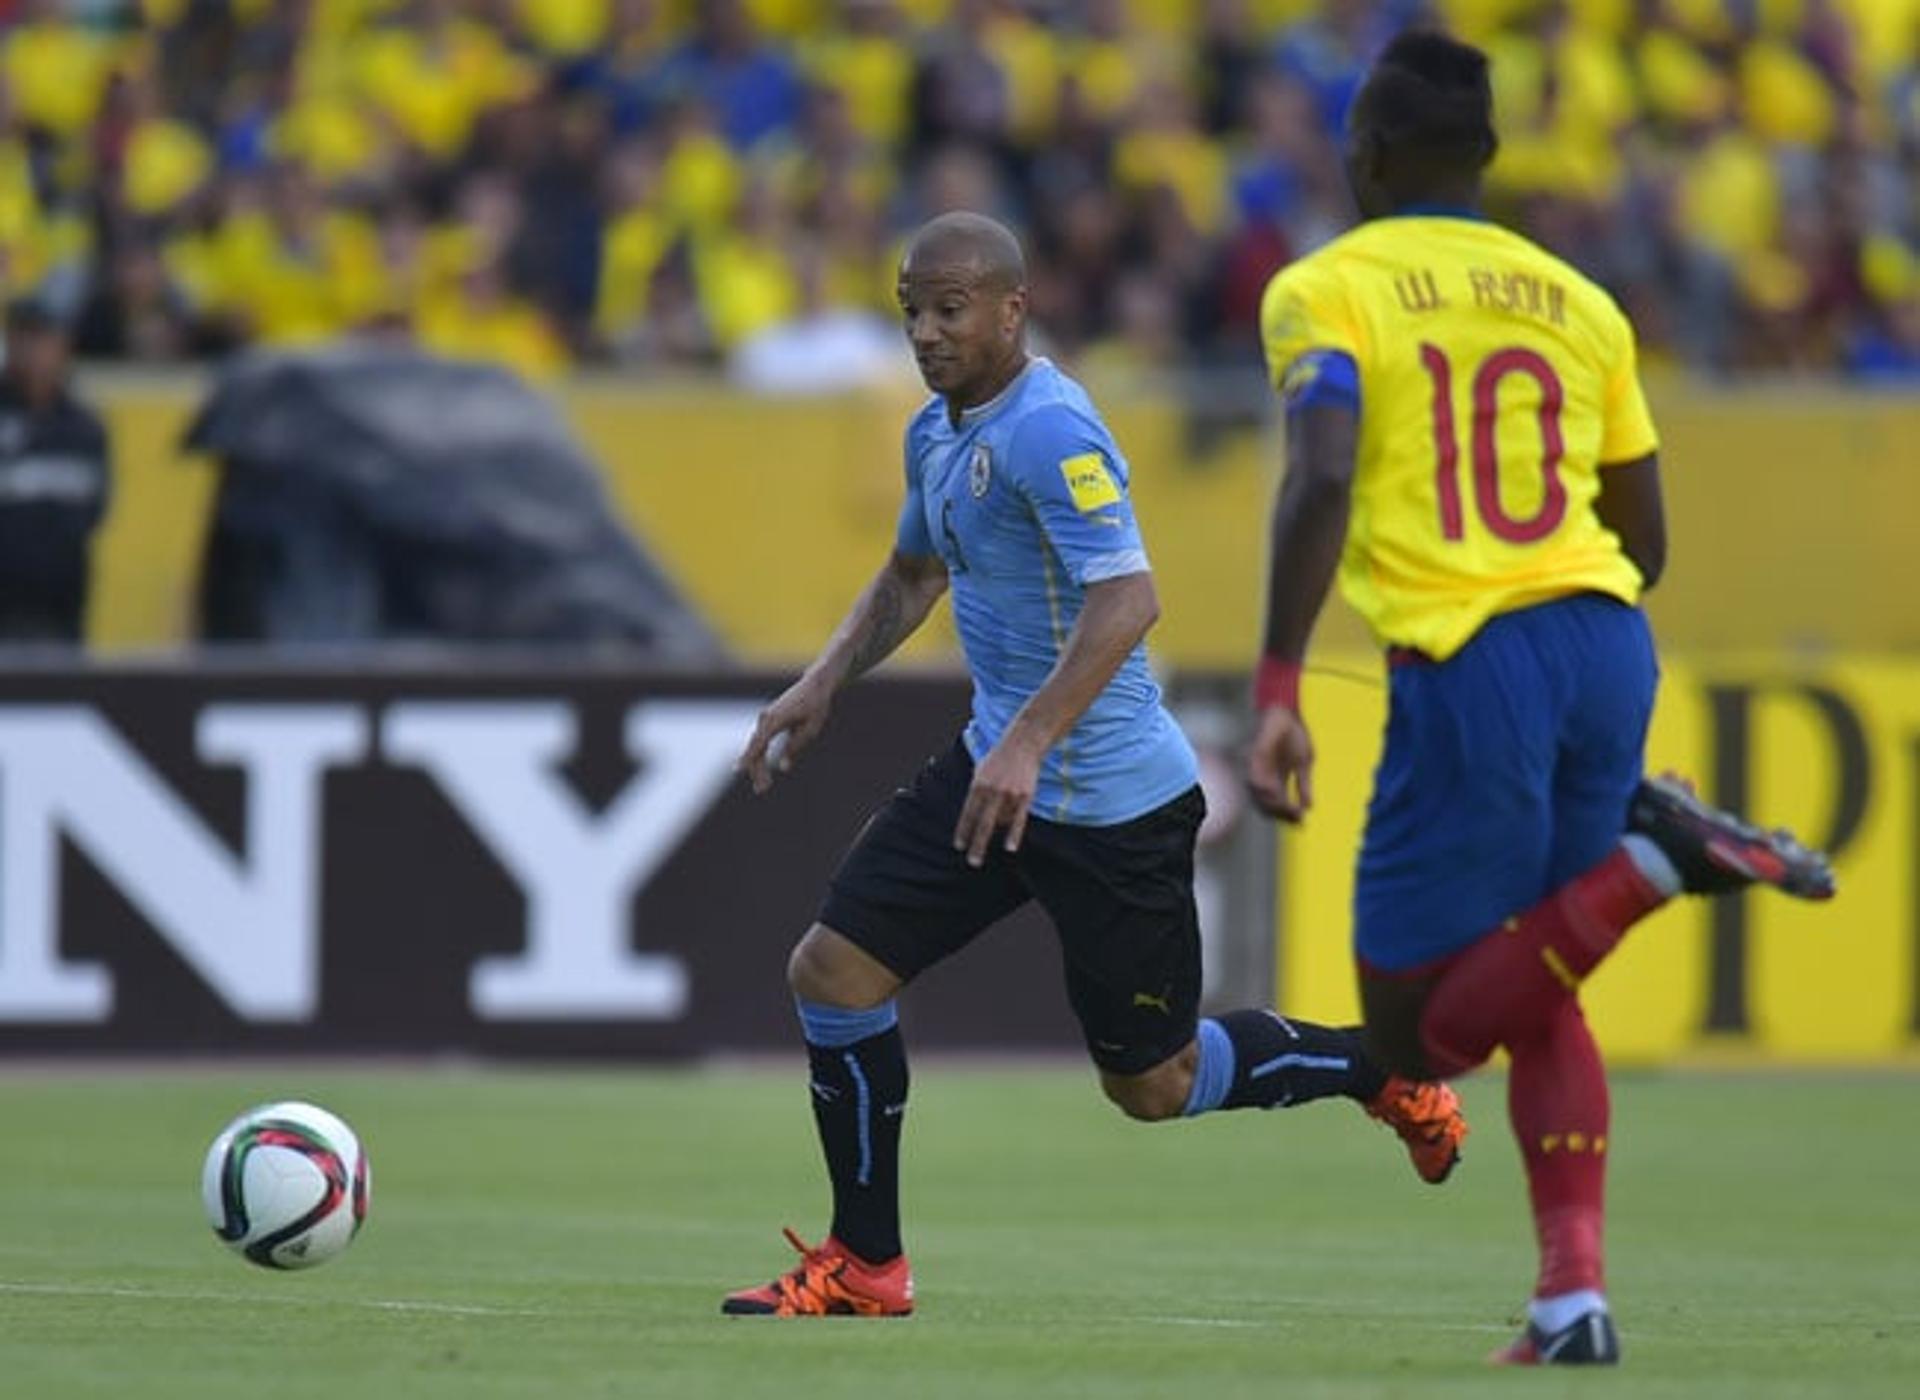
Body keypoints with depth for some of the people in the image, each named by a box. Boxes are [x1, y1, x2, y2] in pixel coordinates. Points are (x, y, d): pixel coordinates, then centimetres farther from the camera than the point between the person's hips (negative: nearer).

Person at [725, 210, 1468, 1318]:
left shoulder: (1048, 430, -21)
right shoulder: (937, 433, 9)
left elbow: (1127, 600, -31)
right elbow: (916, 573, 28)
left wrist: (1028, 744, -38)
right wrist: (821, 687, 16)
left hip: (1106, 800, -9)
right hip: (997, 770, 9)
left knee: (1154, 1083, 3)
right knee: (833, 969, -1)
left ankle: (1382, 1067, 28)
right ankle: (866, 1268, 10)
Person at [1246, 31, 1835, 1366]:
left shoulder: (1327, 291, 1)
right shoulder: (1578, 301, 17)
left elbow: (1321, 478, -17)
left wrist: (1278, 691, -18)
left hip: (1468, 667, -6)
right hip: (1611, 643, 6)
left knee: (1420, 1034, 3)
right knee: (1535, 993, 18)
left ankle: (1648, 861, -18)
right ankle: (1574, 1292, 1)